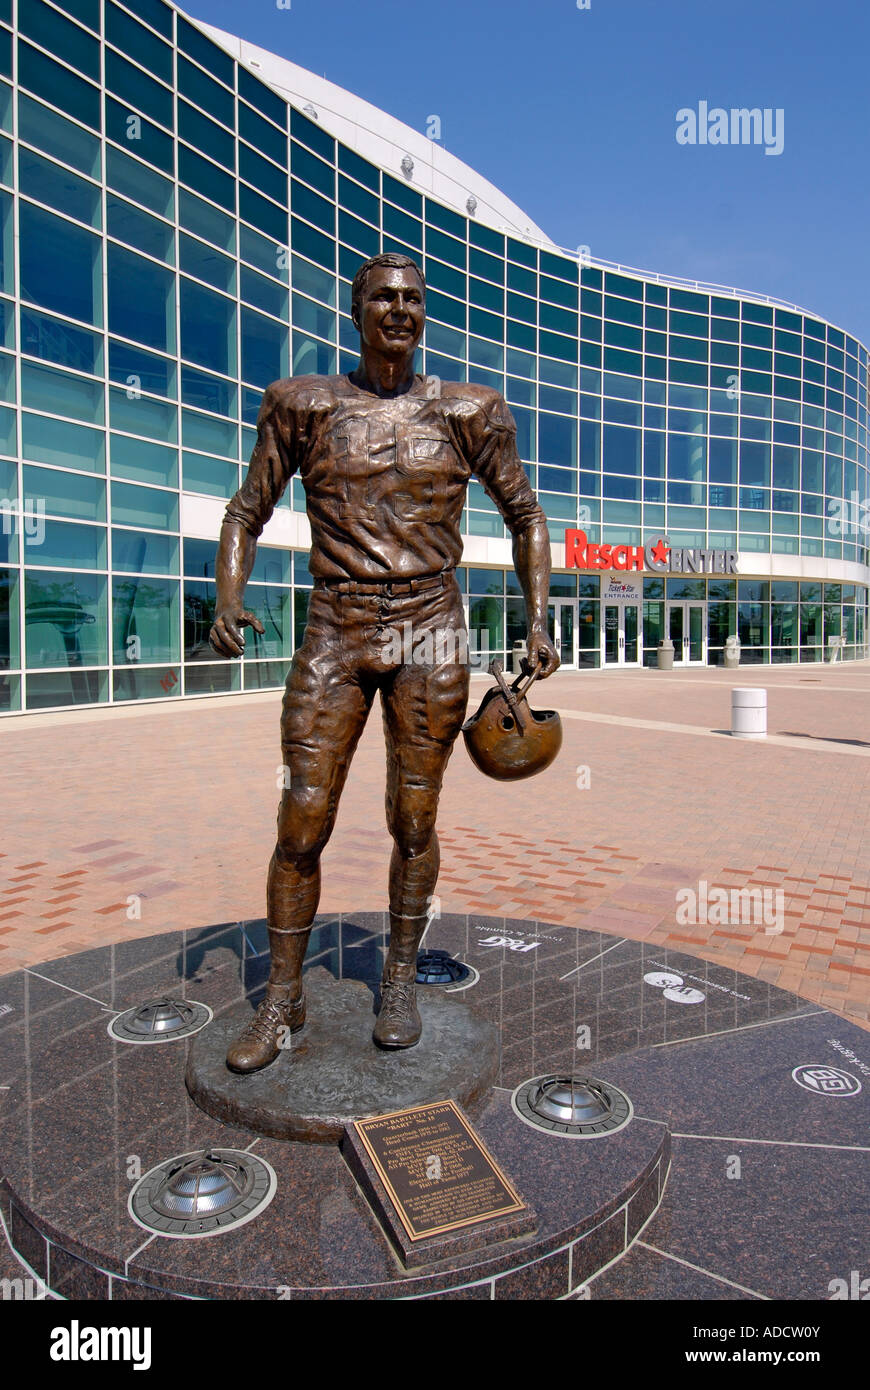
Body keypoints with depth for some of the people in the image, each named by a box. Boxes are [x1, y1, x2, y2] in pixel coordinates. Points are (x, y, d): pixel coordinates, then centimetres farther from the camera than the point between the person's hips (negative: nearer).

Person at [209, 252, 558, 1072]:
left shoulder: (466, 413, 6)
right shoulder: (305, 405, 6)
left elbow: (525, 517, 14)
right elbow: (246, 514, 10)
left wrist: (538, 624, 3)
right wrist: (227, 601, -8)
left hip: (429, 636, 0)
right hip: (334, 640, 0)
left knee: (413, 821, 6)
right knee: (301, 825, 0)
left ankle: (400, 982, 27)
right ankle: (282, 999, 19)